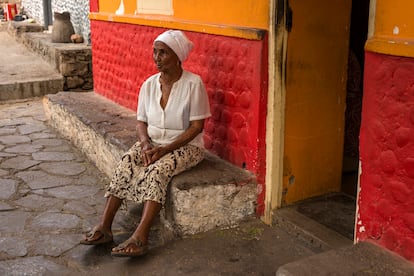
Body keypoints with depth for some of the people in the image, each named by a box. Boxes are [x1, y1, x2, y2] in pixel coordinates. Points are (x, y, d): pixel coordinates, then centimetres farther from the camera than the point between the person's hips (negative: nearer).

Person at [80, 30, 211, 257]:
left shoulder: (193, 84, -13)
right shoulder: (149, 84, 2)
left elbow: (197, 126, -14)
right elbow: (141, 122, 7)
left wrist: (166, 149, -21)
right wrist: (145, 144, -15)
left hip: (185, 145, -5)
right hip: (152, 142, 5)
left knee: (157, 170, -33)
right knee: (126, 164, -23)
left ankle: (140, 237, -37)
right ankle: (104, 226, -24)